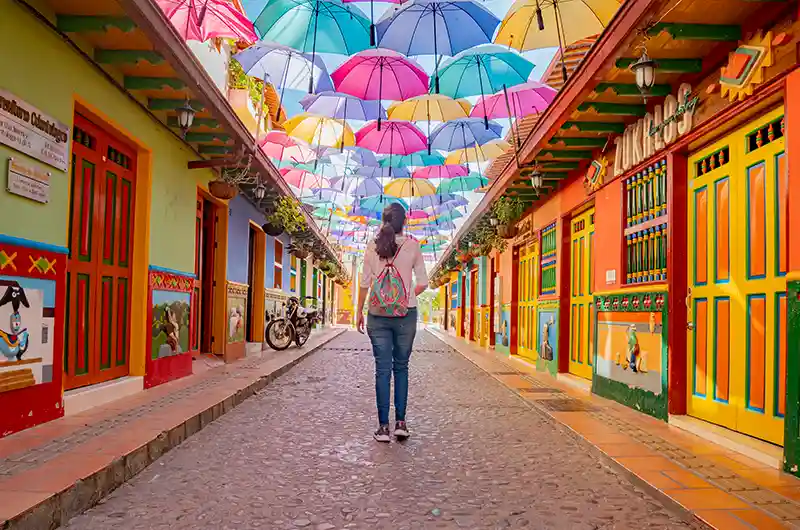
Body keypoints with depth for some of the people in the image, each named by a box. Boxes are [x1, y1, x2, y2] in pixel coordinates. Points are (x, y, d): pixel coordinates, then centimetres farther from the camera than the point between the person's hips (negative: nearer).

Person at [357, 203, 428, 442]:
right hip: (405, 314, 0)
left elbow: (365, 283, 3)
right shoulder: (412, 245, -2)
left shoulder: (372, 247, 1)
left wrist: (359, 311, 13)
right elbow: (423, 282, 0)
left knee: (382, 369, 4)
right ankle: (400, 422, 10)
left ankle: (383, 426, 5)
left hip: (378, 315, 1)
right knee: (401, 367, 11)